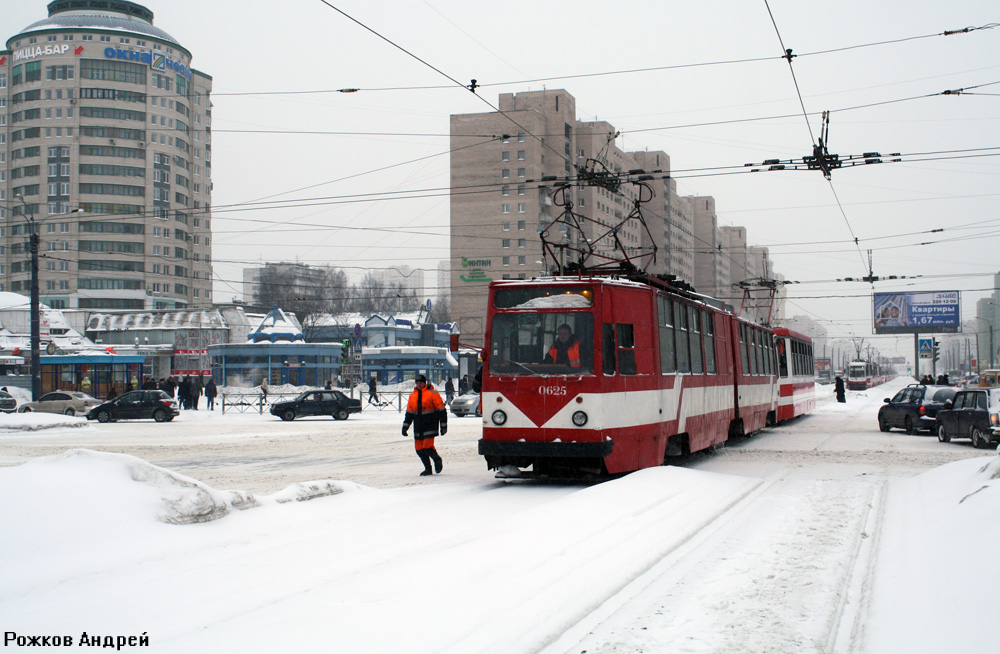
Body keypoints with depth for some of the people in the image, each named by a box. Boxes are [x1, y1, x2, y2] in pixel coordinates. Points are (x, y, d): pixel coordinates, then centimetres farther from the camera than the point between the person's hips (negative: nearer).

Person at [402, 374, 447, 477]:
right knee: (419, 449, 2)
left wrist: (443, 426, -6)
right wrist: (405, 426, 13)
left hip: (430, 425, -6)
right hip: (418, 428, 6)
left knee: (427, 447, -14)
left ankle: (437, 460, 15)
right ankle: (428, 469, 17)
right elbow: (409, 413, 18)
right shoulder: (412, 396, 11)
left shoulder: (432, 393, -6)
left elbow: (441, 410, -4)